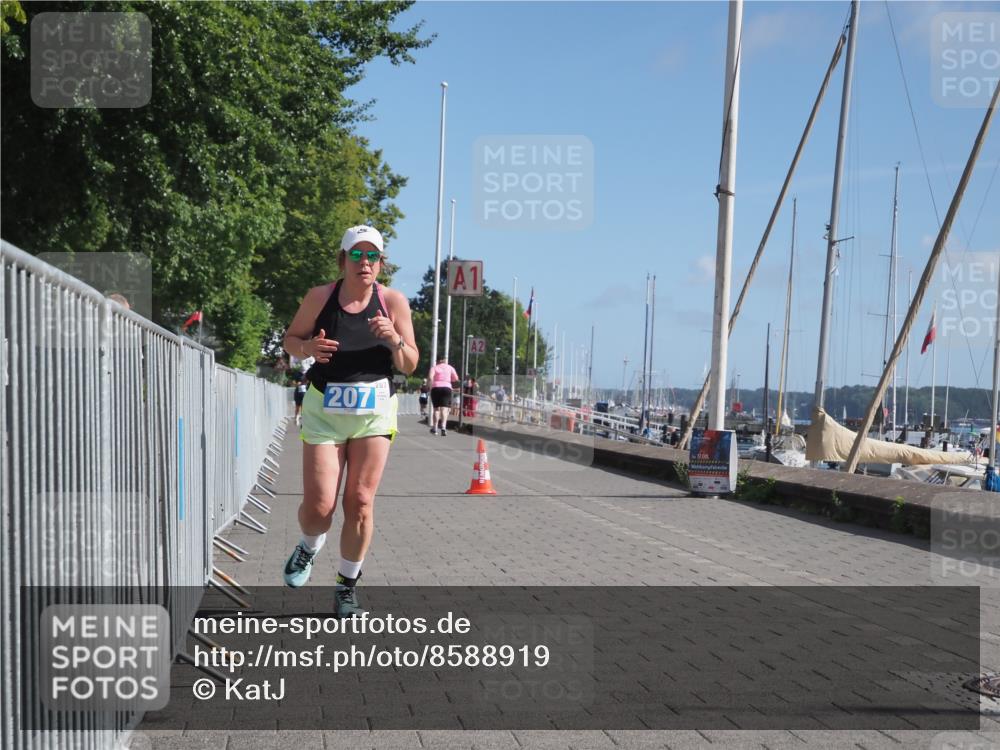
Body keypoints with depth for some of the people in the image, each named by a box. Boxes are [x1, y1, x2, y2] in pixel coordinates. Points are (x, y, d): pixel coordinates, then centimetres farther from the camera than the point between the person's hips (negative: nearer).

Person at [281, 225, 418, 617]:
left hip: (374, 411, 1)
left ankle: (347, 586, 17)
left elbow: (410, 365, 2)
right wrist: (308, 347, -14)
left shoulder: (393, 301, -2)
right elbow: (290, 339, 8)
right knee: (319, 505, -5)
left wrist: (394, 339, -19)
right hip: (324, 409, -1)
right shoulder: (319, 297, -5)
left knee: (360, 502, -1)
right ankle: (309, 549, 31)